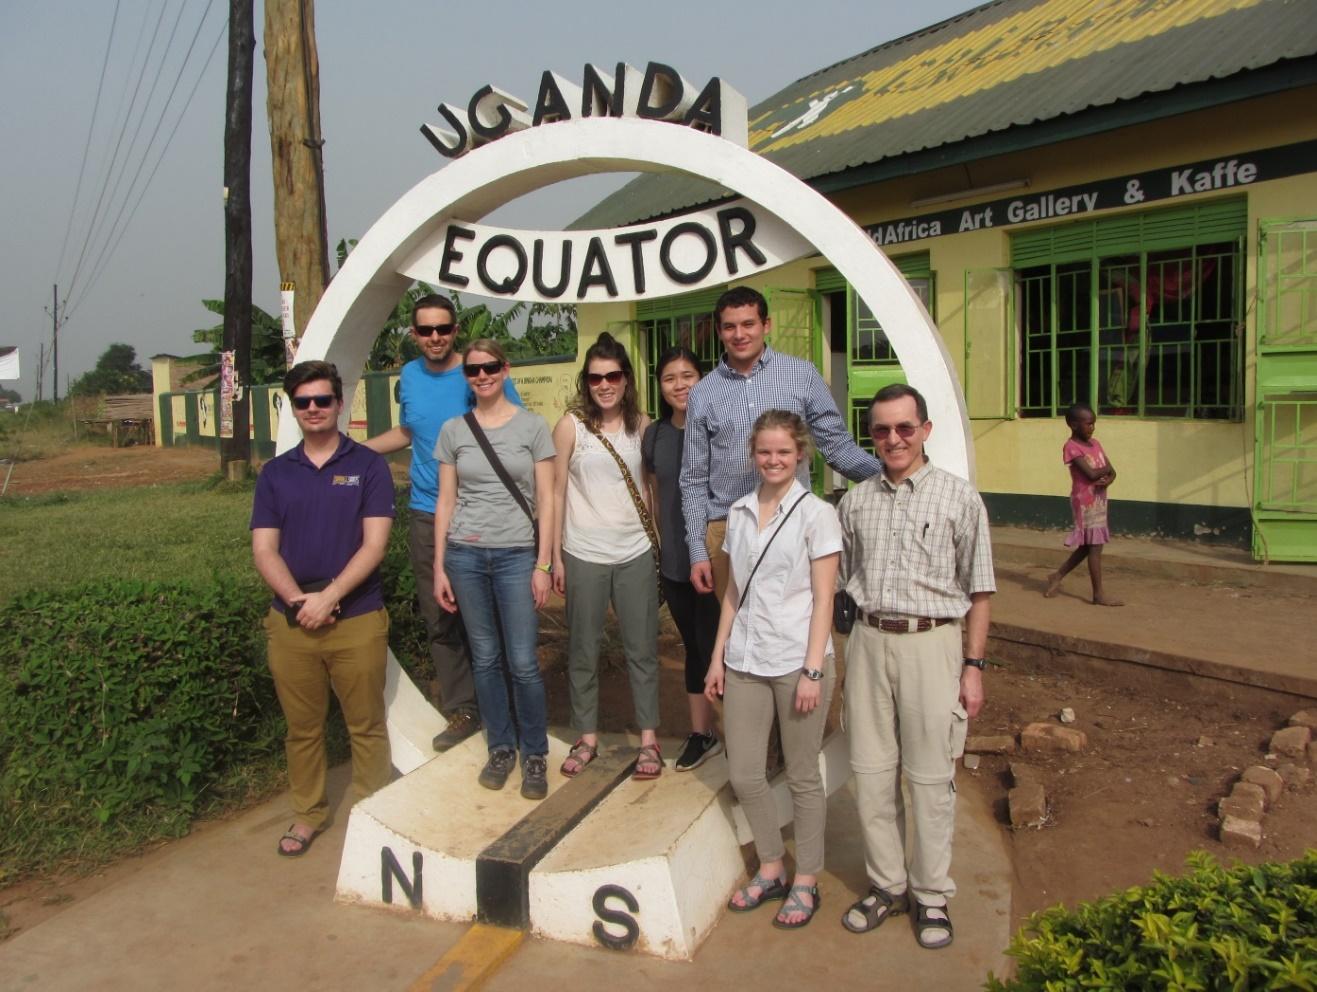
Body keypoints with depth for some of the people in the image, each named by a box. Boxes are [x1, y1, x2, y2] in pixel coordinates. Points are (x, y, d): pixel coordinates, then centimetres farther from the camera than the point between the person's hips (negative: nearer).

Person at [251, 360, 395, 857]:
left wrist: (328, 597, -16)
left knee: (366, 725, 8)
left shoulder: (367, 465, -1)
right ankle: (308, 813, 32)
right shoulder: (275, 472, 8)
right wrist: (299, 601, -13)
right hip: (290, 622, 3)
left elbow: (374, 543, -8)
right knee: (302, 728, 15)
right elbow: (264, 549, 3)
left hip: (358, 618, -3)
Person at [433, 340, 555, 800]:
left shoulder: (532, 426, 1)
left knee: (523, 662, -2)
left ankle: (535, 754, 16)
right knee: (485, 658, 9)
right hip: (465, 554, 2)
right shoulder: (453, 430, 7)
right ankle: (501, 748, 26)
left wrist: (543, 564, -5)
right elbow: (445, 501, 8)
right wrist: (439, 567, 4)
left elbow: (545, 499, 0)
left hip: (517, 555, -2)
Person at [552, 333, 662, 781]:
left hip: (636, 554, 2)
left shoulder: (641, 424, 3)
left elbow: (649, 485, 11)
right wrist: (555, 556, -3)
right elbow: (557, 492, -2)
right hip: (584, 555, -1)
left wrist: (659, 540, 6)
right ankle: (587, 737, 25)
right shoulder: (571, 425, -4)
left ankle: (648, 738, 21)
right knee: (583, 652, 10)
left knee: (642, 648, 8)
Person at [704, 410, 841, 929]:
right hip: (746, 662, 5)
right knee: (744, 775, 9)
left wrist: (813, 670, -13)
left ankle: (805, 881, 25)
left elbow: (823, 599, -8)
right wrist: (718, 657, 10)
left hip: (796, 661, -5)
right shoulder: (739, 512, 8)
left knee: (803, 776, 8)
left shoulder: (816, 514, -7)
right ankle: (770, 870, 30)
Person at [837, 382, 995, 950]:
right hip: (868, 642, 4)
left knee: (930, 777, 4)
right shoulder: (856, 502, 9)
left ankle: (932, 896, 23)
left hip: (931, 643, -3)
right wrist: (850, 651, 11)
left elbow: (979, 591, 1)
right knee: (870, 771, 9)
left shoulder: (959, 498, -1)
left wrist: (973, 667, -3)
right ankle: (887, 885, 27)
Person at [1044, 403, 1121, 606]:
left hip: (1099, 500, 8)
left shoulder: (1095, 443, 12)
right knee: (1095, 546, -5)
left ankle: (1057, 576, 27)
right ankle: (1099, 594, 1)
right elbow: (1091, 473, -22)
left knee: (1087, 545, 14)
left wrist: (1108, 479, -15)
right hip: (1085, 501, -8)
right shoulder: (1072, 447, -13)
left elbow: (1111, 472, 7)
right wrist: (1106, 469, -3)